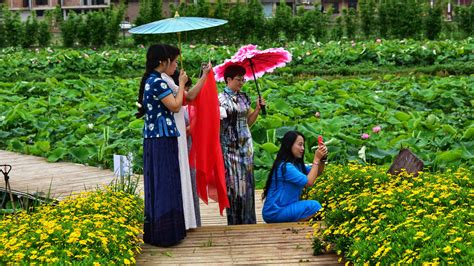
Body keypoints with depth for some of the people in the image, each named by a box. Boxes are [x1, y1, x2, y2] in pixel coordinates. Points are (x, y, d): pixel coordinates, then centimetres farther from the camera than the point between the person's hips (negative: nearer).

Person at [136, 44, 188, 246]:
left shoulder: (151, 80, 15)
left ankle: (154, 231, 19)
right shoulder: (158, 82, -15)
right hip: (162, 139, -10)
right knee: (164, 184, -5)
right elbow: (175, 106, -14)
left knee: (157, 184, 13)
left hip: (154, 137, 10)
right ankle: (165, 233, 0)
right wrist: (181, 84, -2)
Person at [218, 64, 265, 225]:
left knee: (247, 181, 4)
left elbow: (248, 122, 15)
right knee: (233, 182, -4)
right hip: (230, 147, -5)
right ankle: (235, 221, 3)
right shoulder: (221, 99, -5)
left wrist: (258, 109, 5)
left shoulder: (243, 98, 12)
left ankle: (248, 220, 10)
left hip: (245, 146, 5)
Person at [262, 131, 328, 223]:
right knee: (314, 206, -18)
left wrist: (322, 158, -2)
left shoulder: (297, 164, 11)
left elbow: (317, 173, 16)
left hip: (284, 208, 9)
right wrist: (316, 159, -15)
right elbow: (309, 182, -20)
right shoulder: (285, 166, -18)